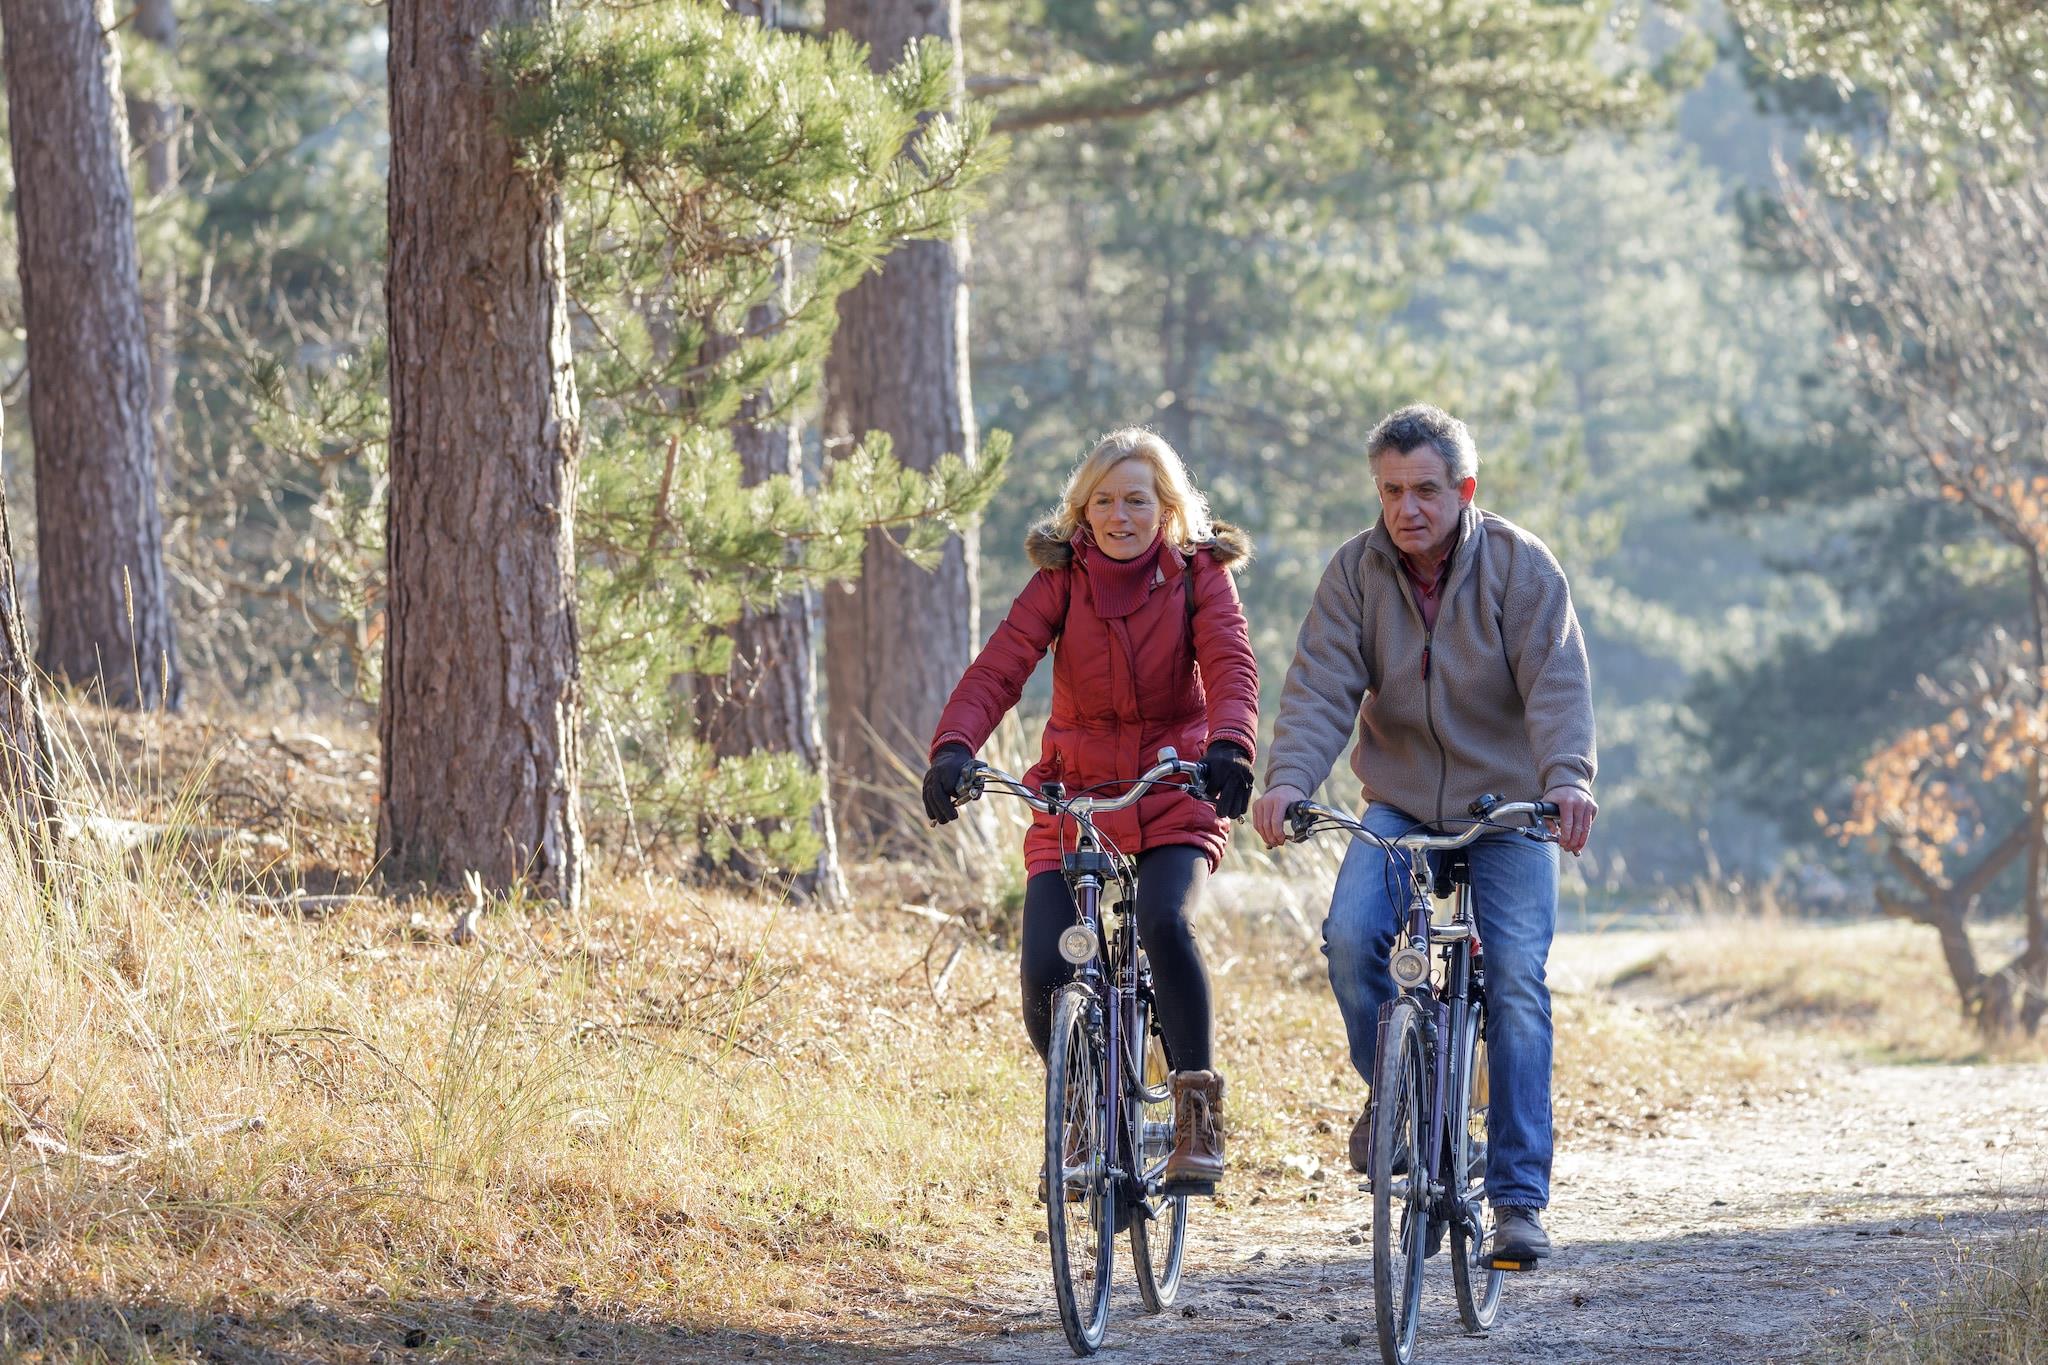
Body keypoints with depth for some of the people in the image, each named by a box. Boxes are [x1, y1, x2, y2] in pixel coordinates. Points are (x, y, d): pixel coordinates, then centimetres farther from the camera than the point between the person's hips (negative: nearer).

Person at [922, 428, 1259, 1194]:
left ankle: (1199, 1112, -17)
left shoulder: (1200, 577, -3)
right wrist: (952, 750, -33)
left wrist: (1231, 744, -41)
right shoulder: (1062, 580, -2)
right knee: (1046, 972, -15)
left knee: (1165, 923, -31)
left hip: (1174, 805, -2)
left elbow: (1230, 667, -19)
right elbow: (998, 667, -15)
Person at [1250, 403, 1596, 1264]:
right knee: (1350, 937, -23)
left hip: (1507, 813, -2)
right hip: (1398, 807, 2)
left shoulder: (1520, 567, -11)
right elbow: (1322, 686, -13)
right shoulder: (1356, 572, -5)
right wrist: (1288, 779, -32)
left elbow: (1556, 684, -21)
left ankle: (1519, 1199, -9)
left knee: (1516, 984, -12)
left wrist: (1567, 778, -39)